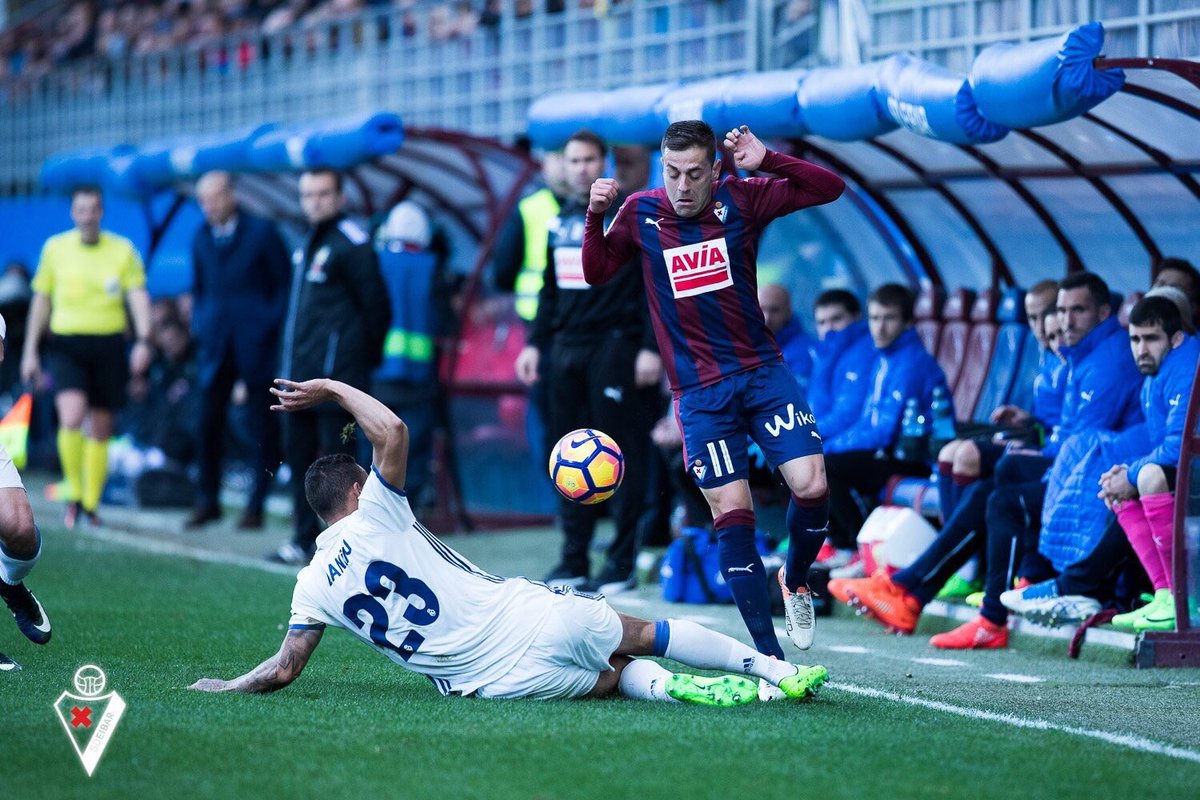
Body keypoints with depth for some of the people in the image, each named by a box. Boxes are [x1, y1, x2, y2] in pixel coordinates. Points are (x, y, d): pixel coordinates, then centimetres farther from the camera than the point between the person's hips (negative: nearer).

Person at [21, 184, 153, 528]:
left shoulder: (123, 250, 3)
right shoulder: (55, 248, 6)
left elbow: (139, 297, -3)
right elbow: (41, 301, 12)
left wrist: (143, 341, -18)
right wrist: (30, 351, 9)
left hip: (109, 345, 1)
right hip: (66, 345, -1)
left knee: (100, 430, 6)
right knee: (72, 416, -21)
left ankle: (91, 505, 17)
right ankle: (74, 496, -6)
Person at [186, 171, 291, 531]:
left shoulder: (261, 232, -3)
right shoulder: (201, 237, 11)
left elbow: (285, 283, 0)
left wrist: (272, 324, -8)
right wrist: (199, 323, 9)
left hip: (256, 344, -4)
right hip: (215, 346, 4)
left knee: (261, 428, 0)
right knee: (207, 425, 0)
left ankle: (256, 505, 6)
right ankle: (208, 501, 11)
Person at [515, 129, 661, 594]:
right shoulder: (560, 220, 17)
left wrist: (651, 347, -14)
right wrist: (536, 343, 16)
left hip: (615, 347, -6)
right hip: (566, 348, 6)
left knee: (622, 454, -6)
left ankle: (622, 564, -3)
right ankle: (573, 560, 10)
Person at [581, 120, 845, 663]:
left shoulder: (740, 200, -2)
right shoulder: (641, 212, -1)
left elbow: (830, 188, -4)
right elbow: (597, 273, 9)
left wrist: (767, 161, -17)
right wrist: (595, 217, -9)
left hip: (762, 372, 1)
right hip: (699, 390, -1)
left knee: (811, 485, -12)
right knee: (732, 515, -7)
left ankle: (795, 579, 20)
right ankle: (769, 656, -3)